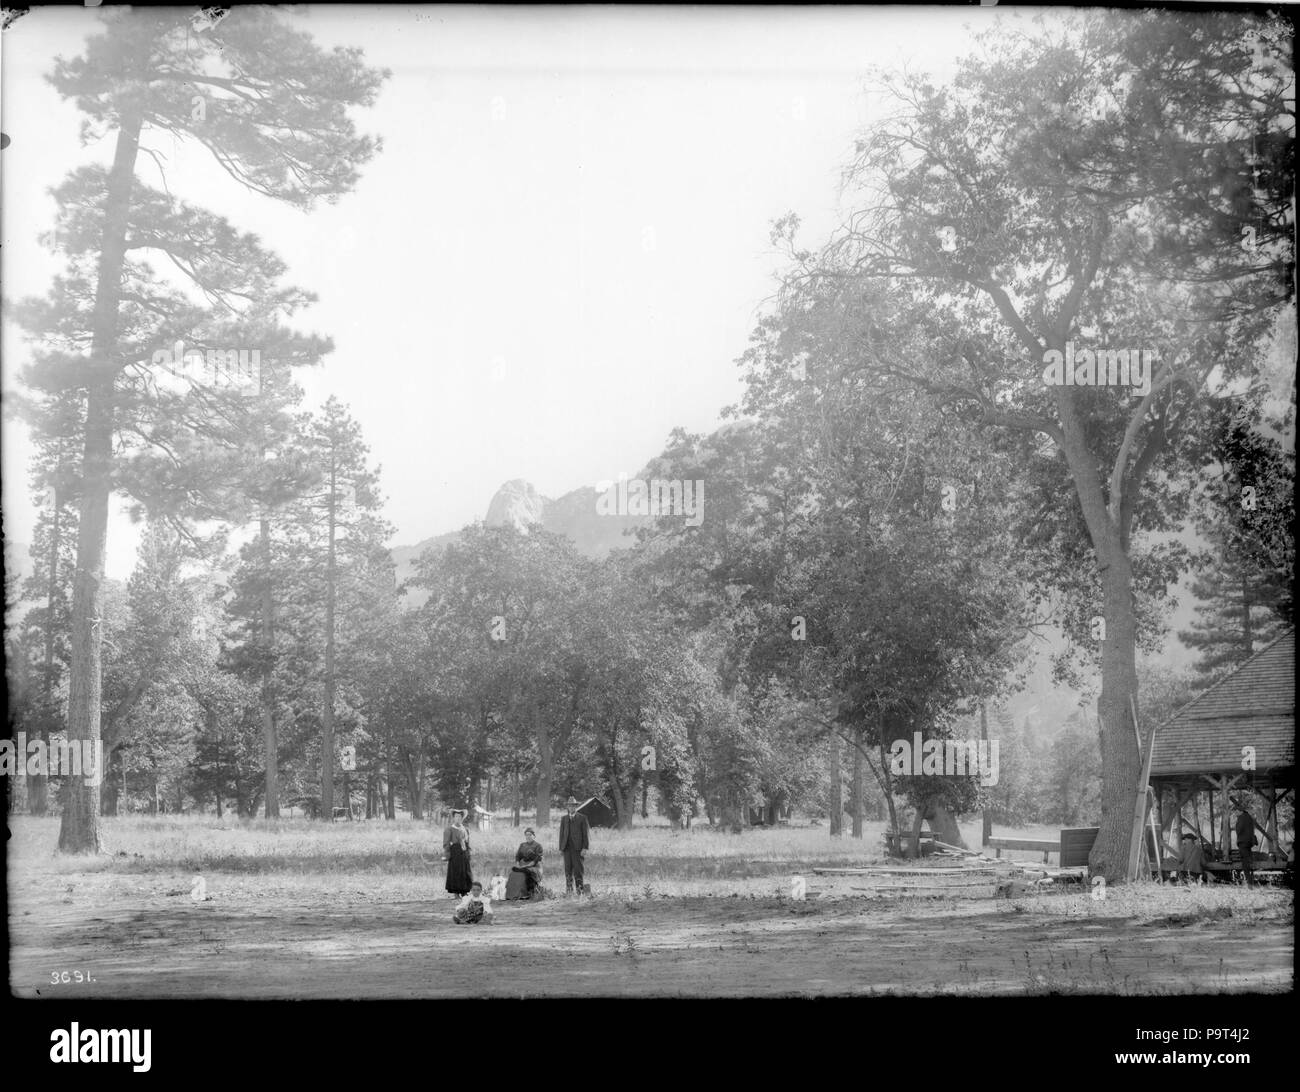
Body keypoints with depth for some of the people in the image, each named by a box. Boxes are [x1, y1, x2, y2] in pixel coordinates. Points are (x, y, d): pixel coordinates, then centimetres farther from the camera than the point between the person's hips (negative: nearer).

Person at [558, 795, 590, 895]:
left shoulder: (582, 818, 5)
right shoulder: (564, 819, 16)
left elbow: (585, 833, 1)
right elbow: (561, 833, 14)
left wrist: (585, 847, -8)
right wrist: (561, 848, 6)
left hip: (577, 847, -3)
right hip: (567, 847, 3)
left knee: (578, 869, -5)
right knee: (568, 869, 1)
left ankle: (580, 890, -2)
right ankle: (569, 890, 4)